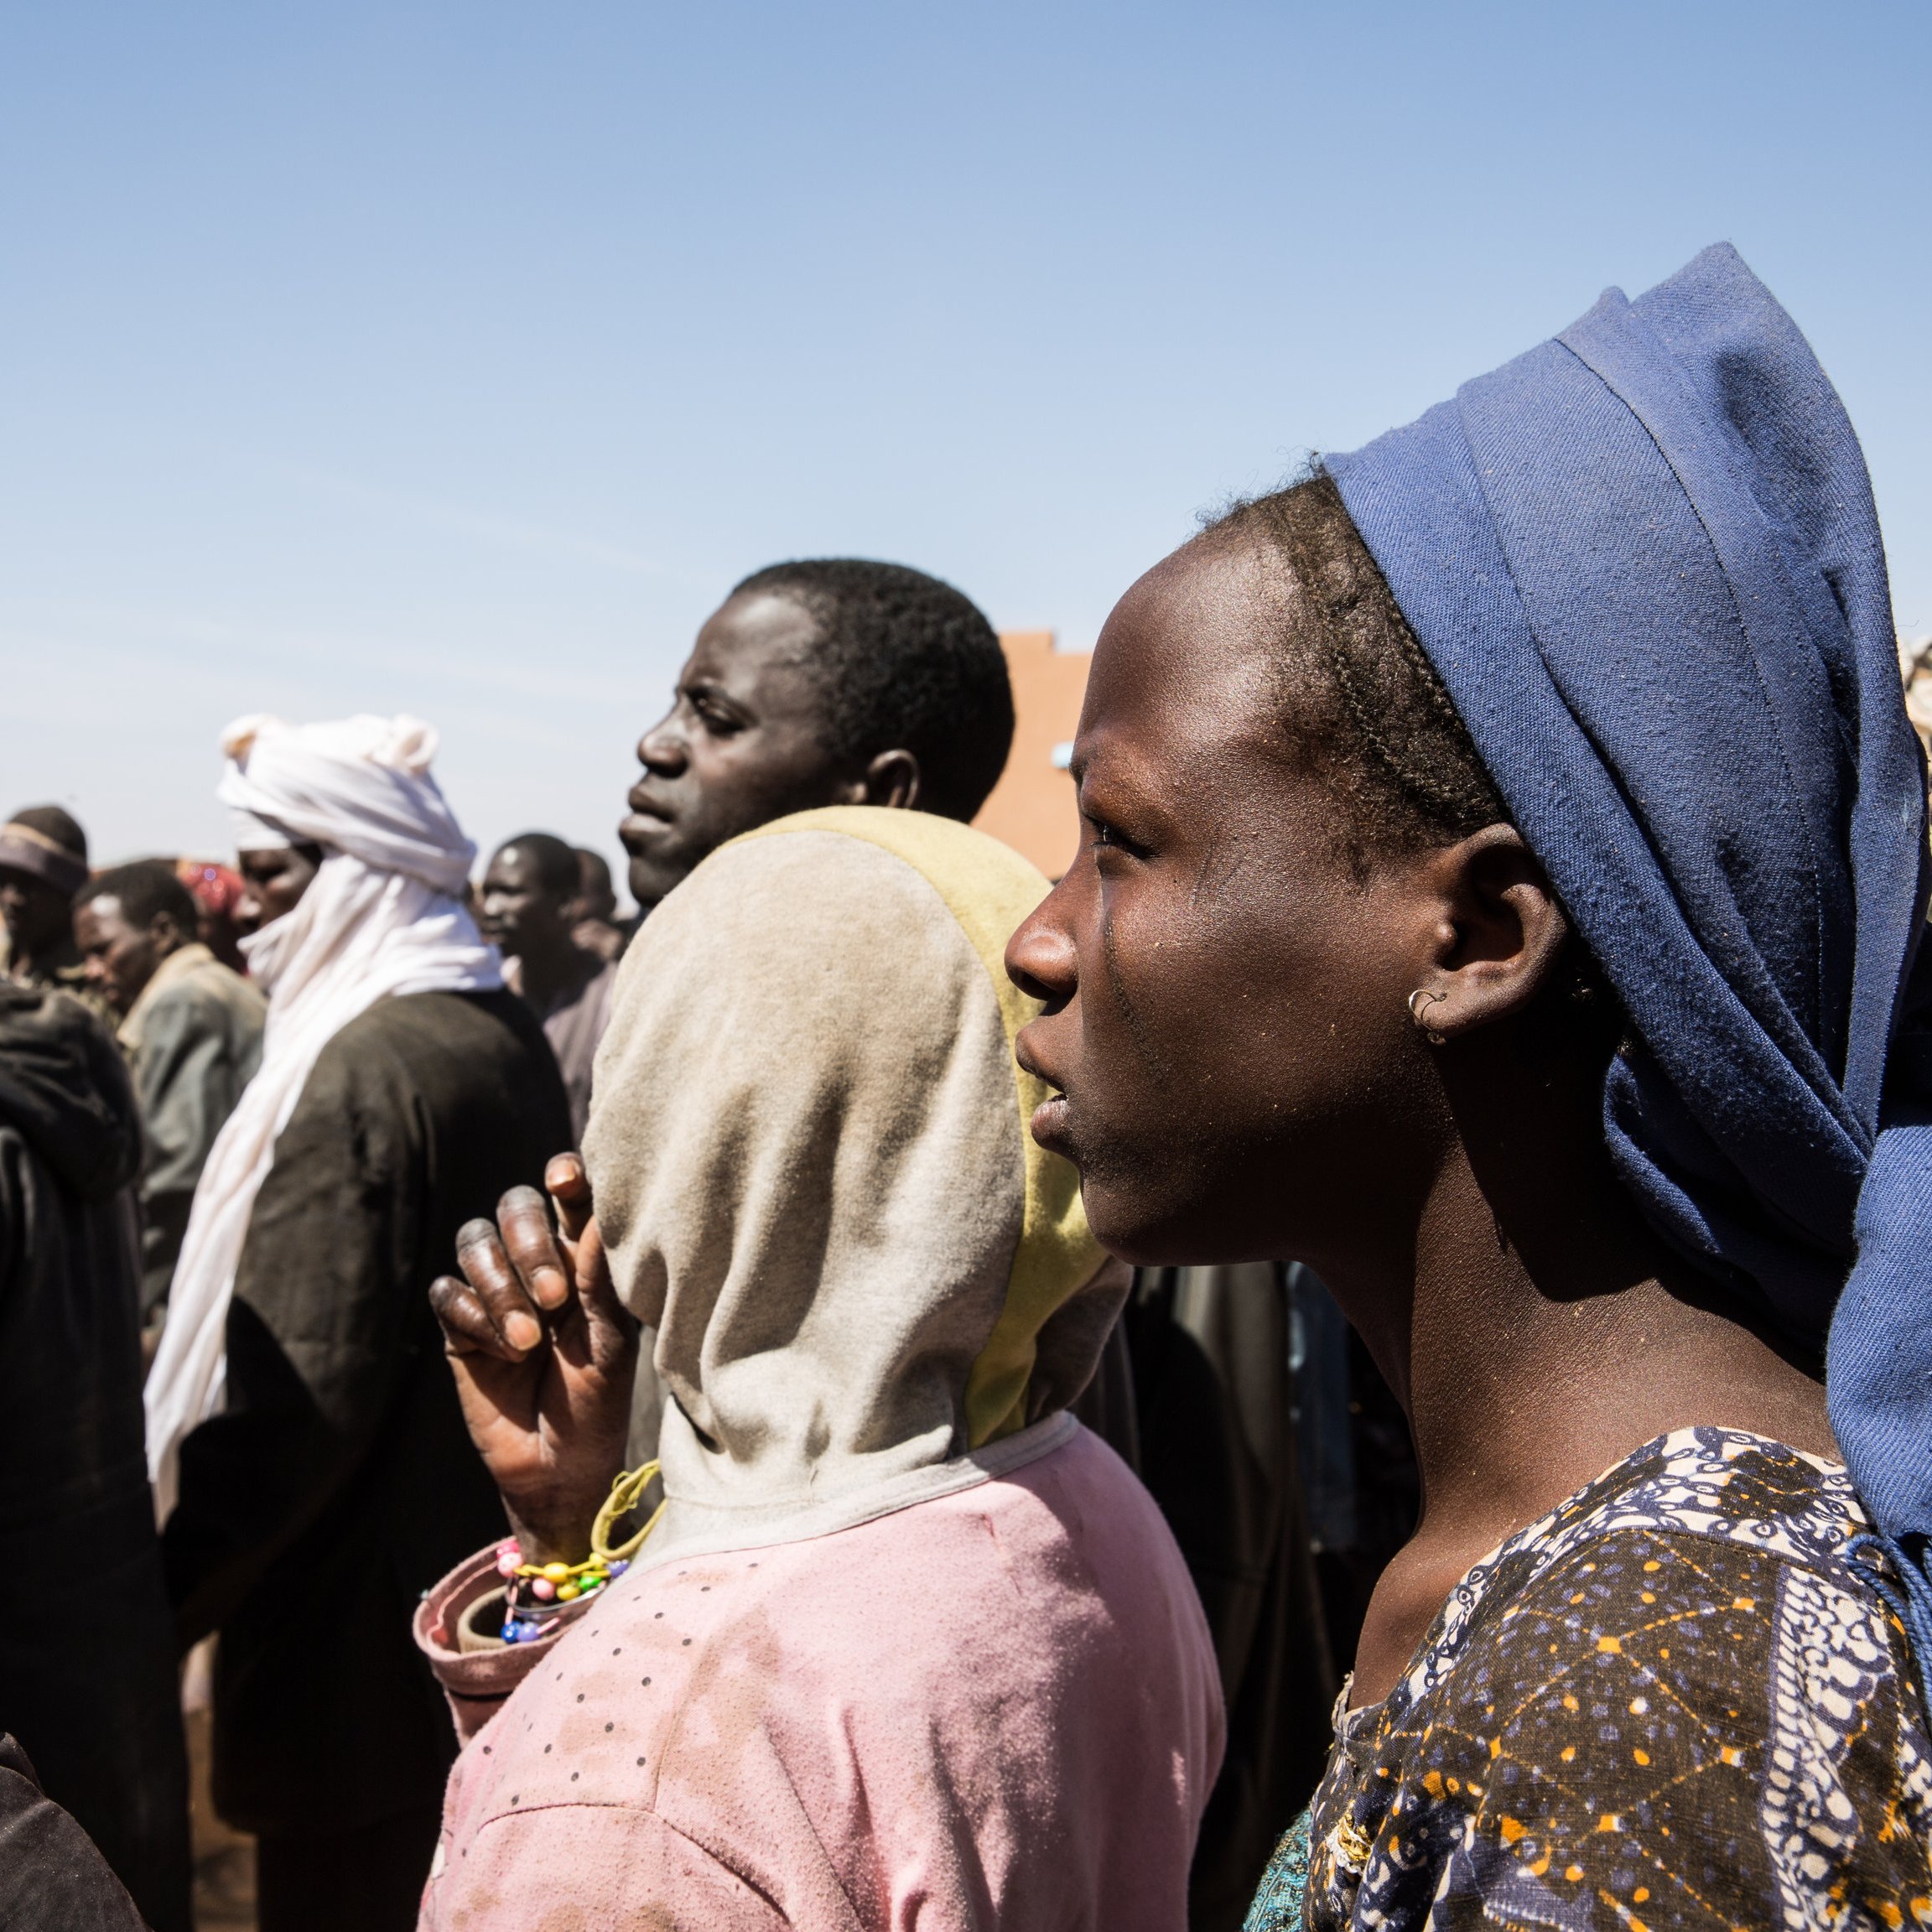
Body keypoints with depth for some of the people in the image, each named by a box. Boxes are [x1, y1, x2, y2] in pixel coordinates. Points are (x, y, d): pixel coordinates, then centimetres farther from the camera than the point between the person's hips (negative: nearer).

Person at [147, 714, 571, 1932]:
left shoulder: (366, 1069, -22)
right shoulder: (508, 1033, 6)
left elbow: (299, 1405, -24)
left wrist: (169, 1596, -15)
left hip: (365, 1606, -9)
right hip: (488, 1550, 9)